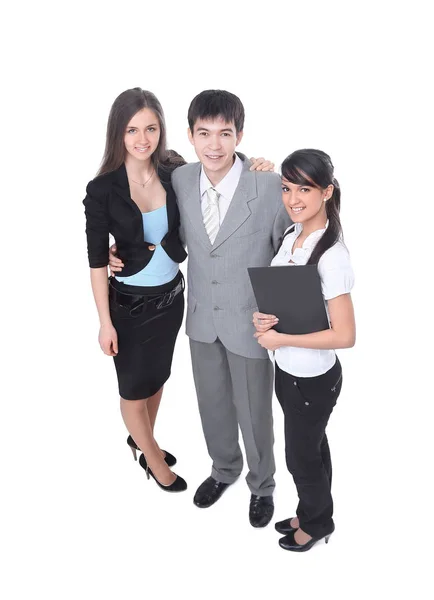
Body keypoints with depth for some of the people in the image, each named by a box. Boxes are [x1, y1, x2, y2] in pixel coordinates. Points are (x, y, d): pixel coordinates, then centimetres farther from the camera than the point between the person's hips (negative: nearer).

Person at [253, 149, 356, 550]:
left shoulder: (331, 256, -28)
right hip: (288, 369, 7)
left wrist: (280, 338, -22)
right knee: (311, 444, 26)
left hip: (314, 378, -7)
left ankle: (317, 523, 42)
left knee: (301, 455, 15)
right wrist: (263, 315, -11)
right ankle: (314, 513, 49)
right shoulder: (291, 236, -3)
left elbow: (345, 335, -27)